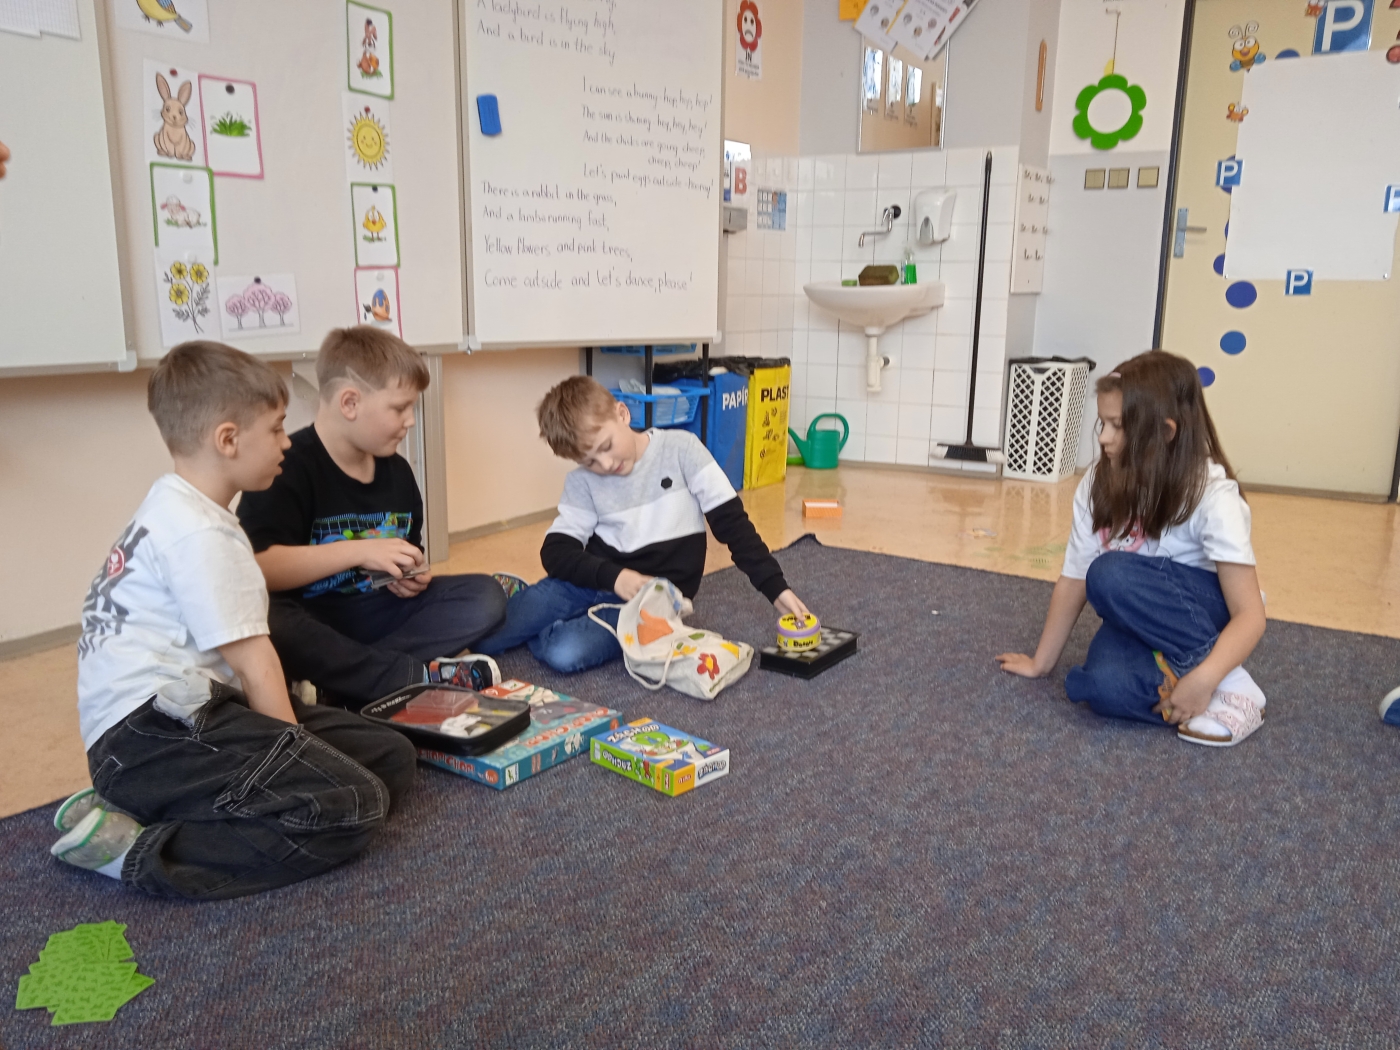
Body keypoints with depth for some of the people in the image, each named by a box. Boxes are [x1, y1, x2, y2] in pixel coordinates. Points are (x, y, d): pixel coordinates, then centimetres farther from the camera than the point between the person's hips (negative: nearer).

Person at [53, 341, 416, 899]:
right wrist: (294, 753, -7)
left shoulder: (172, 508, 19)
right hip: (150, 733, -11)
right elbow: (253, 665, -15)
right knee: (351, 806, -25)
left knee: (391, 756, 0)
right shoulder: (199, 532, -14)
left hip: (181, 715, 11)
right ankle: (136, 852, -15)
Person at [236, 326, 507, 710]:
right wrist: (357, 551, -27)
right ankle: (424, 675, -28)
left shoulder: (396, 470, 8)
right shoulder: (288, 466, -15)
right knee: (264, 622, -39)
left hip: (375, 611, 6)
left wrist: (414, 577, -1)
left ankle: (342, 678, -23)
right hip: (304, 618, -6)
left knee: (485, 596, -9)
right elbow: (256, 567, -27)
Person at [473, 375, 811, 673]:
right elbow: (556, 551, -7)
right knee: (482, 636, -21)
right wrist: (612, 576, -25)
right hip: (595, 583, 3)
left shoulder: (681, 449, -9)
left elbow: (732, 524, -8)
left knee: (566, 653, -29)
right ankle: (518, 600, 11)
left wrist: (776, 588, -14)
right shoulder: (582, 482, -1)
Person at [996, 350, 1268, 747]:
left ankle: (1231, 687, -21)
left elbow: (1250, 616, -24)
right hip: (1136, 623, 3)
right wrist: (1041, 662, -1)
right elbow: (1073, 581, -4)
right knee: (1105, 686, -31)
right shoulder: (1098, 486, -9)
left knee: (1111, 574, -33)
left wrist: (1204, 679, -40)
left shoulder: (1212, 496, -22)